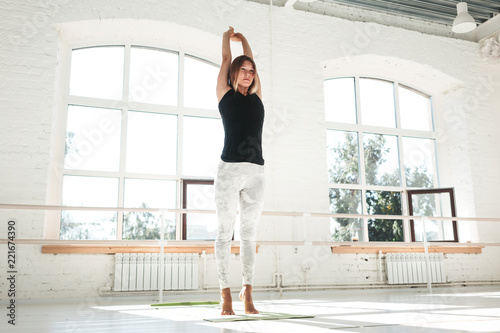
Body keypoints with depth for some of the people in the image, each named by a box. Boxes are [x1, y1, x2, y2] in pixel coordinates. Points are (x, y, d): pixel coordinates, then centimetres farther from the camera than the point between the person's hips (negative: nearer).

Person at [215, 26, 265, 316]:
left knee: (249, 234, 6)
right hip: (230, 169, -3)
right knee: (225, 232, -2)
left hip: (256, 172, 4)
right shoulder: (225, 94, 10)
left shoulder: (257, 96, 18)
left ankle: (248, 293, 11)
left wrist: (243, 39, 45)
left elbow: (250, 60, 29)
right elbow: (226, 58, 19)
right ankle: (226, 294, 2)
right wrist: (228, 35, 36)